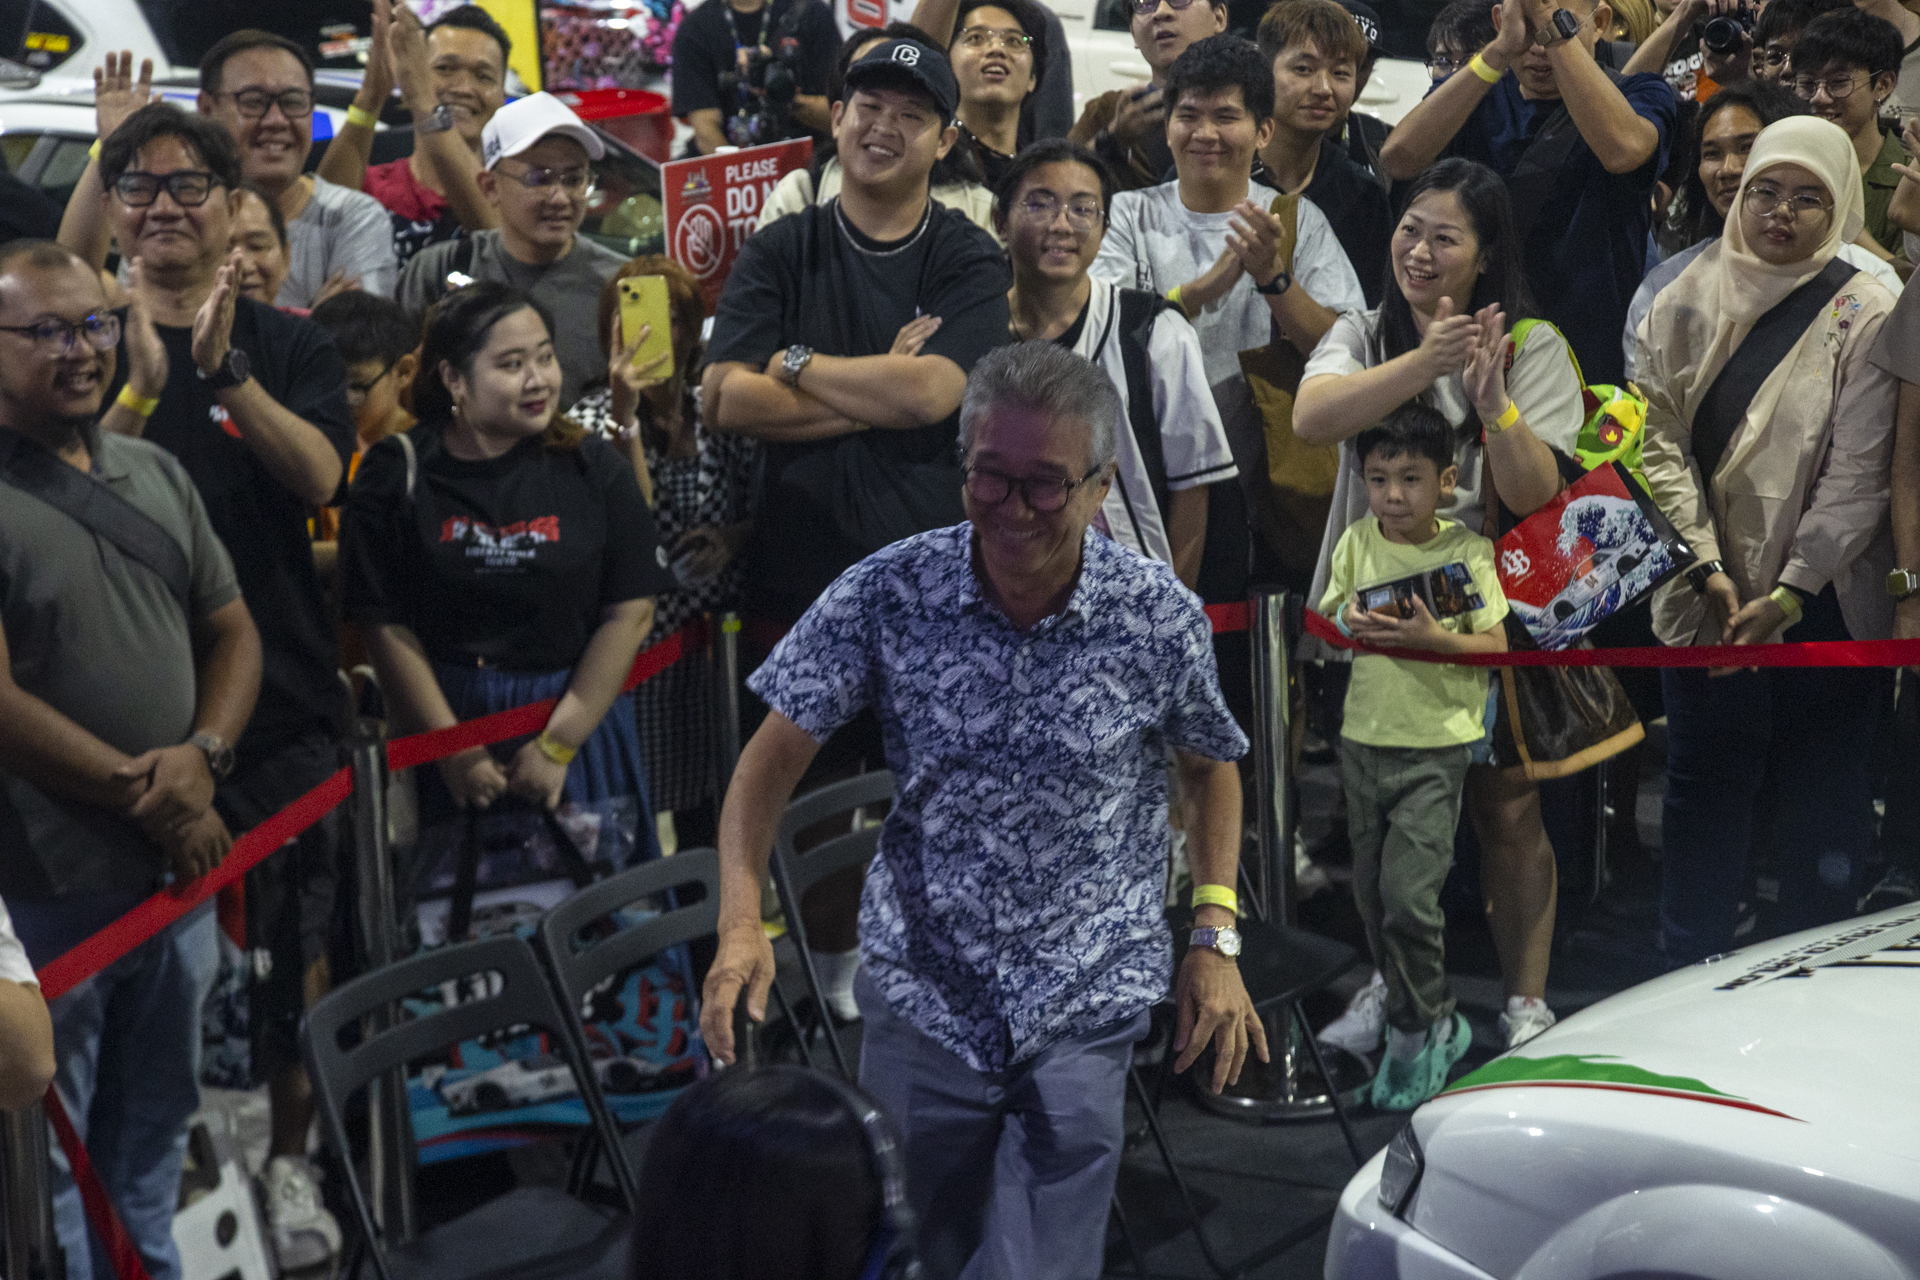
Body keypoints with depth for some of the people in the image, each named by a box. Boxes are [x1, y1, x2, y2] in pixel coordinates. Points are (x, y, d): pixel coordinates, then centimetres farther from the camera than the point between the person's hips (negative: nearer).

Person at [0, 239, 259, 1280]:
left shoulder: (156, 475, 10)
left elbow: (231, 629, 12)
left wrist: (201, 754, -7)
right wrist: (141, 794, -12)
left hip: (176, 868, 6)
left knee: (154, 1126, 20)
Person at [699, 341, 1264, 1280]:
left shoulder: (1161, 620, -9)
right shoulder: (887, 594, -11)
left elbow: (1208, 770, 8)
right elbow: (777, 752, -6)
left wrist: (1215, 939, 0)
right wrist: (740, 921, -19)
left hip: (1085, 1004, -1)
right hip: (922, 988, 1)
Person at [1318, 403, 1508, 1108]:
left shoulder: (1467, 551, -8)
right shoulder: (1358, 541, 1)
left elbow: (1496, 648, -8)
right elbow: (1324, 620, 9)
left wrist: (1433, 637, -24)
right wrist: (1350, 622, -13)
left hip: (1437, 744, -5)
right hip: (1363, 738, 5)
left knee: (1408, 893, -12)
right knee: (1372, 896, 12)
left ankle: (1414, 1034, 8)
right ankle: (1435, 1022, 30)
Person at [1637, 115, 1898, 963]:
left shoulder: (1865, 316, -4)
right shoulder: (1688, 302, 4)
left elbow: (1857, 477, -9)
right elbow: (1660, 440, 0)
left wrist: (1788, 595, -14)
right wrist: (1707, 570, -10)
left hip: (1824, 604, -2)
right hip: (1708, 599, 2)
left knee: (1825, 801, 6)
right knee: (1703, 792, 9)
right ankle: (1688, 978, 22)